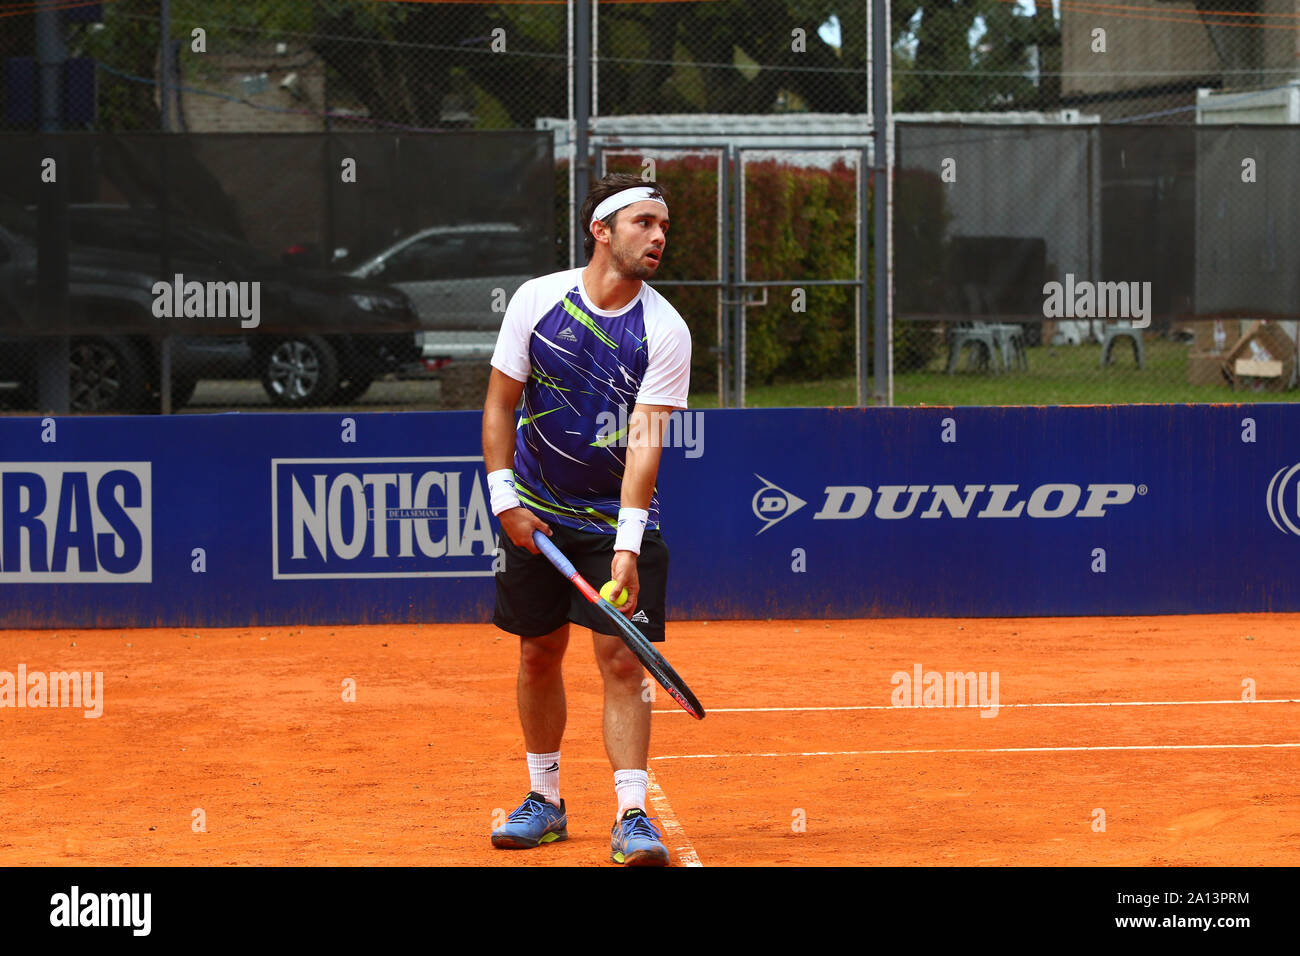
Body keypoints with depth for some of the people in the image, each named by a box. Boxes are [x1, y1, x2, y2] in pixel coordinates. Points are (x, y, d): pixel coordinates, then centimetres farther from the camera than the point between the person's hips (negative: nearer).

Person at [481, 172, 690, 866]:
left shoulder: (665, 332, -12)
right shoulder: (537, 299, -6)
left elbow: (645, 440, -18)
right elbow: (500, 402, 1)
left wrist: (626, 546, -27)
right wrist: (504, 498, -7)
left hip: (618, 521, -2)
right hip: (536, 516, 2)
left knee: (622, 659, -9)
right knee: (539, 654, 9)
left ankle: (632, 817, -8)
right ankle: (544, 801, 24)